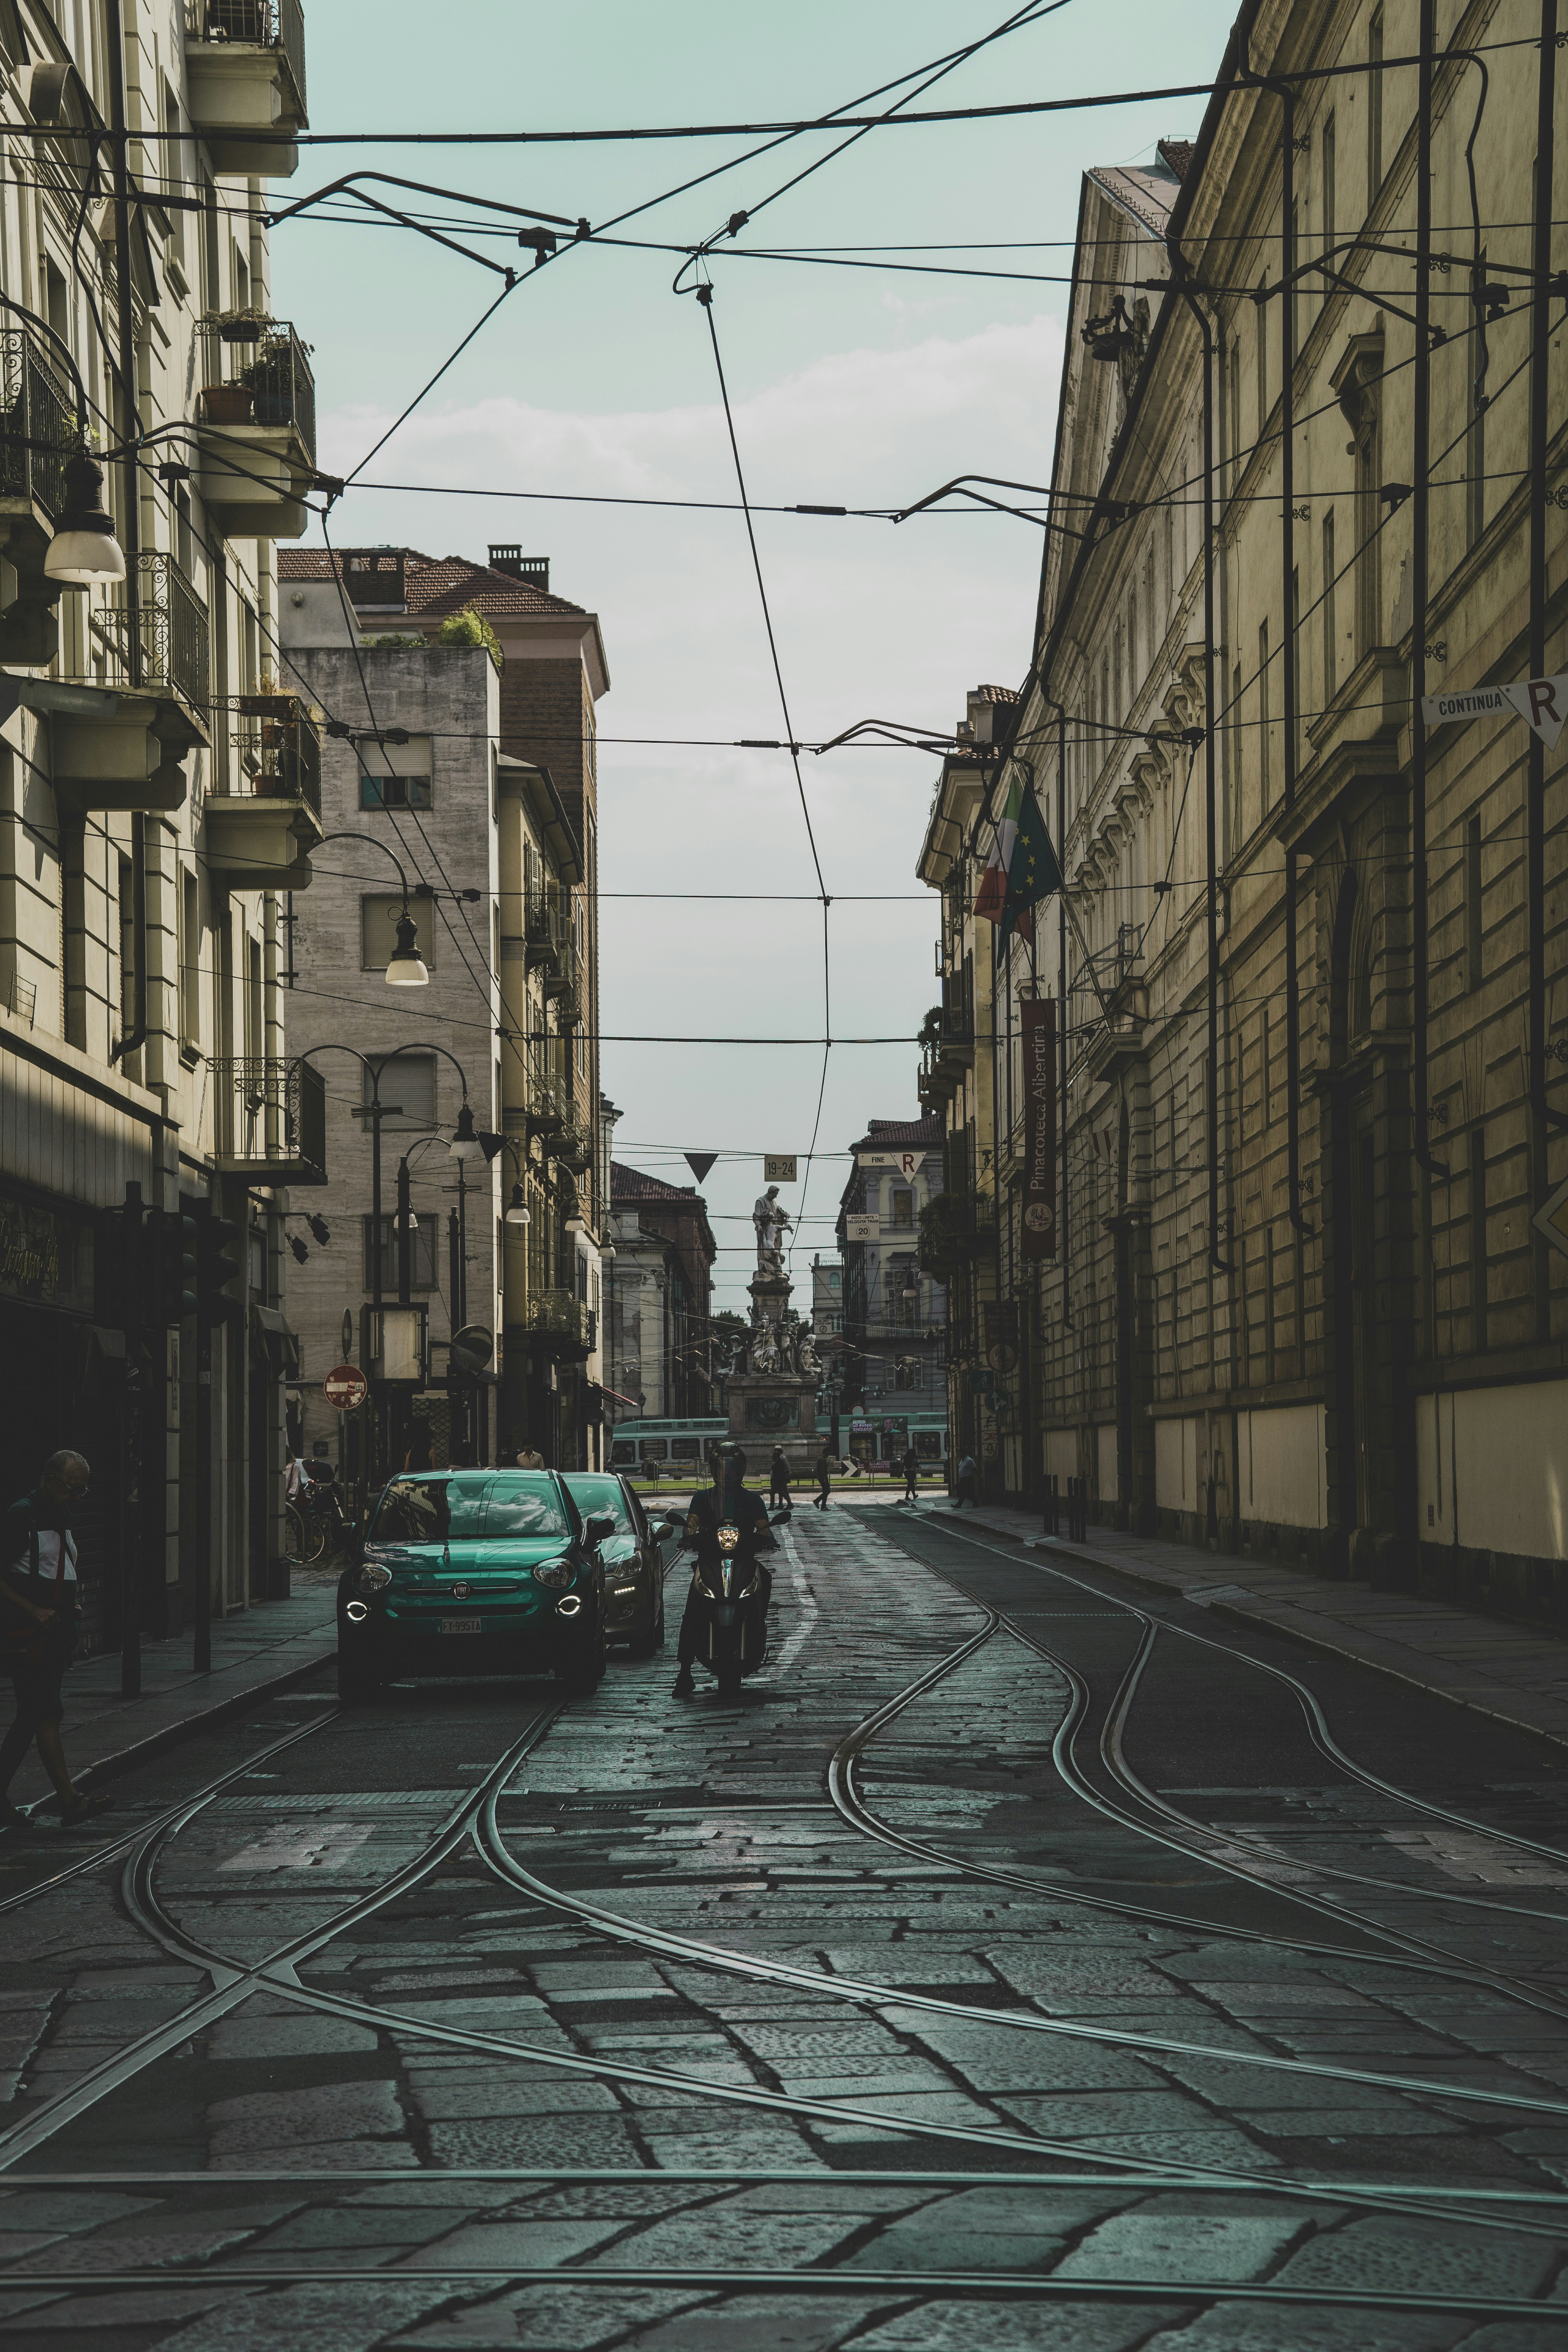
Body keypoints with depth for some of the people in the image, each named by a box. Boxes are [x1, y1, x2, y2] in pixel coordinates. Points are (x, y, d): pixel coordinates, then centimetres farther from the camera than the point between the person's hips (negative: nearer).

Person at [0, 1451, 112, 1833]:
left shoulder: (61, 1520, 17)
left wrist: (69, 1609, 12)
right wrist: (35, 1611, -19)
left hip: (54, 1636, 9)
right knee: (47, 1714, -13)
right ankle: (71, 1801, -18)